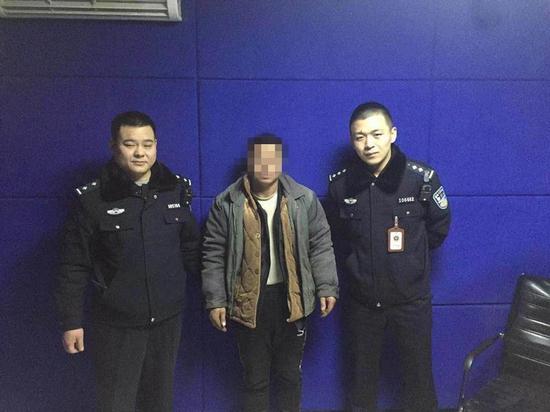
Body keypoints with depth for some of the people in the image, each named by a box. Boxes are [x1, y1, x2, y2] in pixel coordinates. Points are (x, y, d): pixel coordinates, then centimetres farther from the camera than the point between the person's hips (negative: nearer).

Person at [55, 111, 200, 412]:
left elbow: (191, 249, 5)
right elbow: (74, 267, -6)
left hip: (167, 319, 3)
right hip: (116, 325, -2)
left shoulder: (177, 190, -3)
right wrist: (71, 321, -5)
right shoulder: (93, 199, -11)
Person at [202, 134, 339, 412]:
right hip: (249, 301, -1)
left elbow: (321, 246, 2)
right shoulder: (227, 204, -6)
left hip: (291, 299, 1)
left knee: (290, 374, 19)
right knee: (255, 378, 15)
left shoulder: (304, 199, -3)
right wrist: (215, 301, -6)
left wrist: (326, 287, -4)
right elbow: (214, 256, -2)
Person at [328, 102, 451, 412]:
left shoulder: (422, 177, -15)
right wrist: (357, 263, 7)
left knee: (419, 374, 15)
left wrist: (409, 258, 6)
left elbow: (439, 227, 1)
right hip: (362, 299, 2)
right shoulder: (340, 184, -9)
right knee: (362, 375, 18)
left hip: (411, 298, -1)